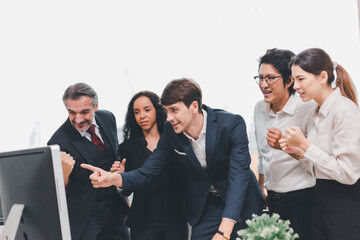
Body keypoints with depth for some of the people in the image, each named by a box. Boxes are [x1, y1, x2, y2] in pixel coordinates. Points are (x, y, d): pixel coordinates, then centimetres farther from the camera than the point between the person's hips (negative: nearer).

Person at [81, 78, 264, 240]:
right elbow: (147, 172, -8)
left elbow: (238, 175, -29)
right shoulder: (171, 132, -10)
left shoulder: (232, 124, -22)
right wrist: (114, 178, -32)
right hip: (205, 206, 2)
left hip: (241, 203, -2)